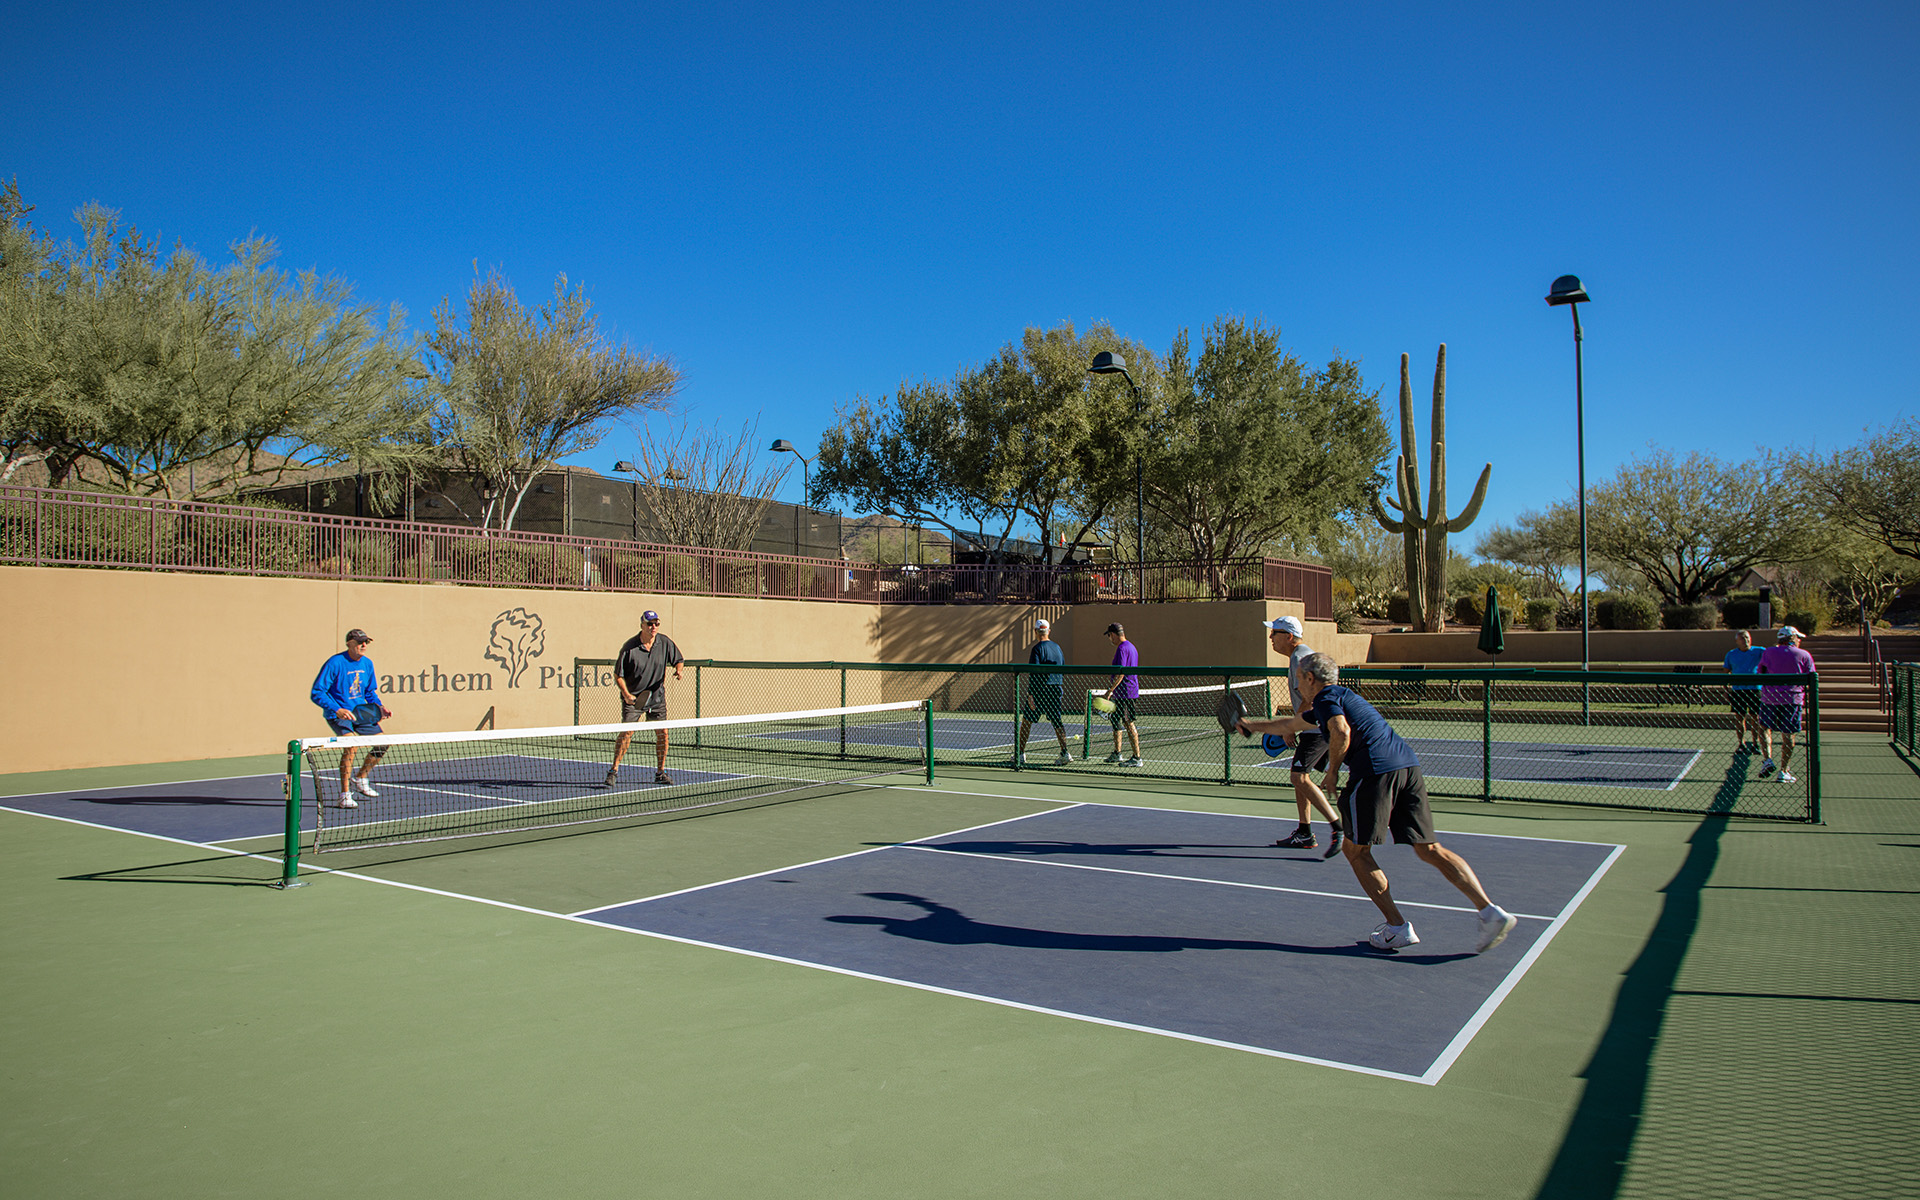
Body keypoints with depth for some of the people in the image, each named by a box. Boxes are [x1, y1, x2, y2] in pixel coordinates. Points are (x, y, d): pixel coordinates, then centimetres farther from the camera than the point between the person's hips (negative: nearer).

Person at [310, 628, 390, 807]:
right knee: (352, 742, -30)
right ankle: (344, 795, -22)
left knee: (382, 744, 3)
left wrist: (379, 707, 0)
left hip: (361, 713, 7)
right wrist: (337, 710, -30)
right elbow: (317, 693, -18)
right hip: (338, 714, -7)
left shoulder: (367, 663, 4)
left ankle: (360, 779, 29)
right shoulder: (335, 663, -16)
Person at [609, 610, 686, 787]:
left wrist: (678, 671, -13)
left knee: (662, 733, 2)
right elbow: (618, 674, -7)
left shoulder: (665, 642, -5)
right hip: (633, 698, -3)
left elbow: (678, 659, 10)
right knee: (627, 732, -12)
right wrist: (626, 694, -19)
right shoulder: (630, 647, -14)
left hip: (657, 697, 3)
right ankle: (614, 771, 0)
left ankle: (660, 772, 15)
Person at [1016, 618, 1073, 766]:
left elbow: (1033, 673, -16)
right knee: (1056, 721, 8)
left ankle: (1020, 753, 11)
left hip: (1040, 690, -6)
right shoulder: (1057, 647, 10)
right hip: (1056, 690, 6)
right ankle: (1065, 753, -2)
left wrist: (1030, 695, -17)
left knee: (1026, 720, 6)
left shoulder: (1037, 648, -11)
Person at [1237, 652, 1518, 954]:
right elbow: (1290, 725, 47)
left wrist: (1332, 770, -2)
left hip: (1375, 770, -8)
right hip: (1407, 764, 8)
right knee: (1429, 850, 7)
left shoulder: (1326, 697, 5)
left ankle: (1398, 928, 3)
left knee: (1356, 850, 7)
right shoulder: (1340, 697, 32)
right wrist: (1252, 726, 59)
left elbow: (1341, 732, -18)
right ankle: (1490, 912, -6)